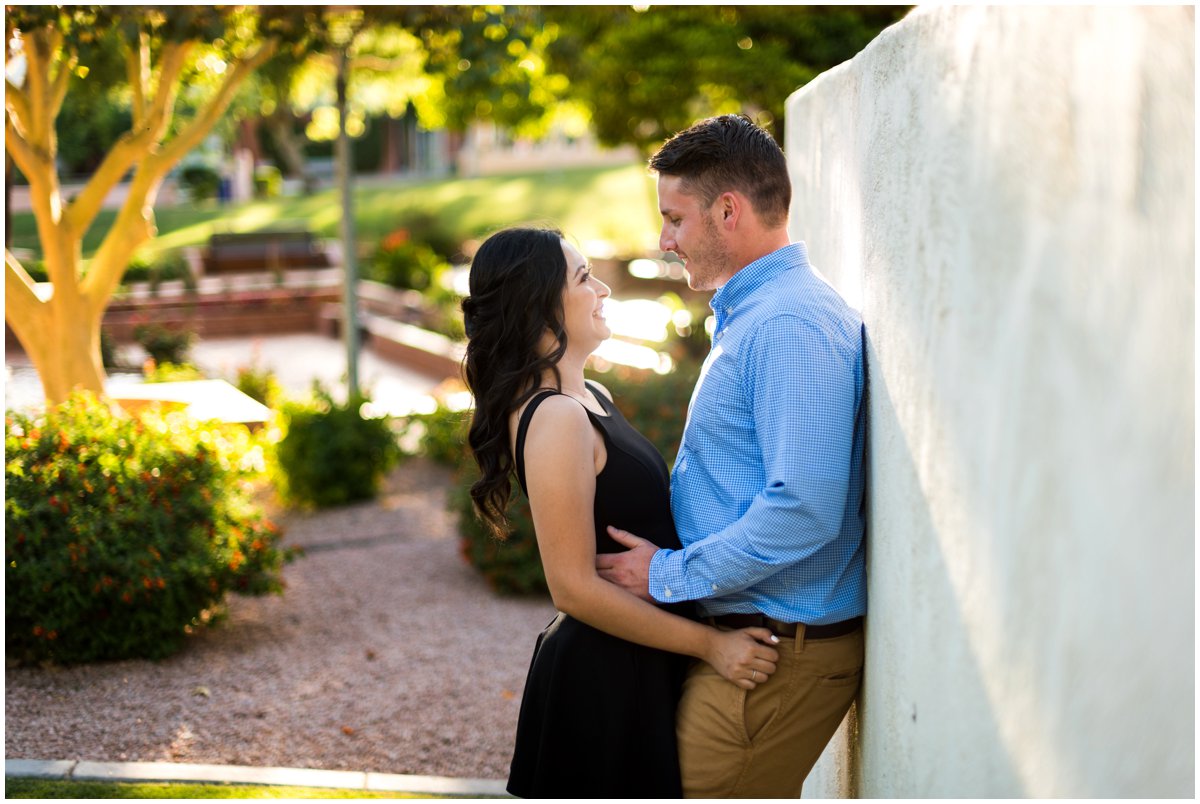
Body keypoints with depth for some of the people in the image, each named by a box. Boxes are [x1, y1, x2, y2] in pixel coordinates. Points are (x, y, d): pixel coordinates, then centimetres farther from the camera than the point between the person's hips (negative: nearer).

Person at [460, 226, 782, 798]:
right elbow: (575, 588, -23)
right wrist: (709, 644, -19)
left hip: (631, 666, 9)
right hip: (605, 682, -9)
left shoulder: (592, 397, 9)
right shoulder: (556, 418, -21)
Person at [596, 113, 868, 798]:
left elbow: (805, 511, -27)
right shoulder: (749, 316, 16)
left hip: (776, 656, -10)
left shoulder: (793, 324, -19)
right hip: (742, 635, 10)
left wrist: (670, 574, -18)